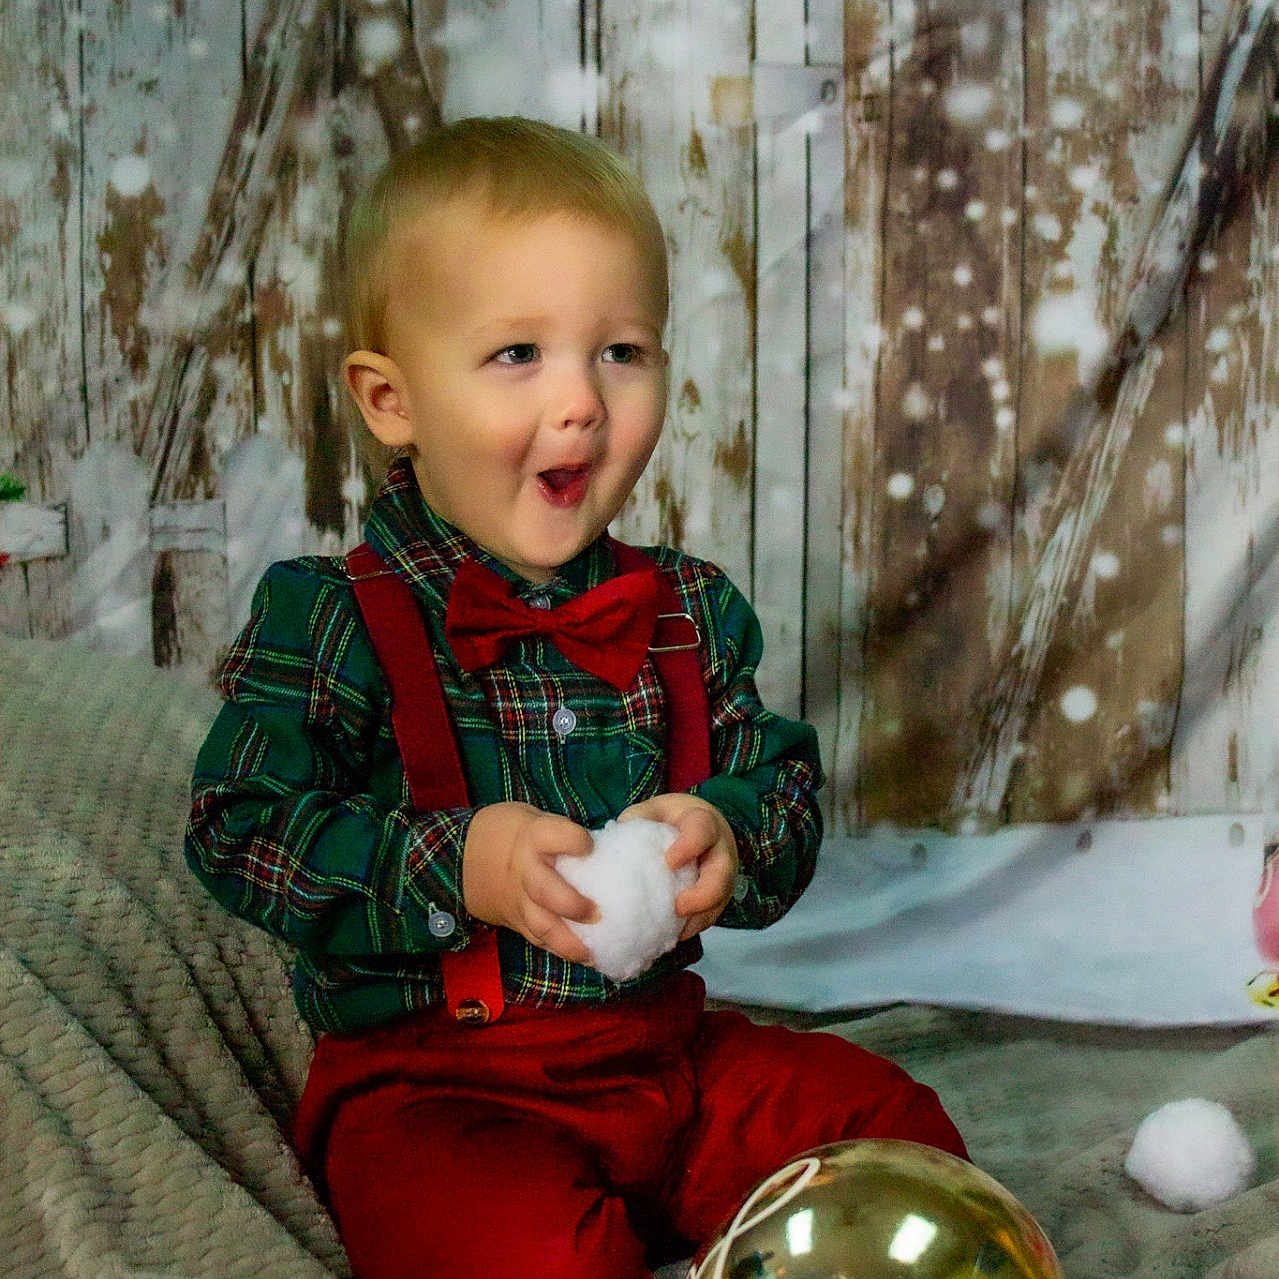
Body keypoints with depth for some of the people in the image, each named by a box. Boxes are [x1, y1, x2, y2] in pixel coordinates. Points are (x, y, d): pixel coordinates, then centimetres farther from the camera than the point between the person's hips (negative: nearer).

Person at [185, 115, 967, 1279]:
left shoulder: (692, 612, 6)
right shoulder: (331, 620, -8)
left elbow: (788, 795, 10)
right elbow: (239, 834, -11)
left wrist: (729, 843, -14)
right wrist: (456, 864, -23)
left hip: (663, 1048, 5)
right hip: (431, 1085, -5)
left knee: (897, 1127, -5)